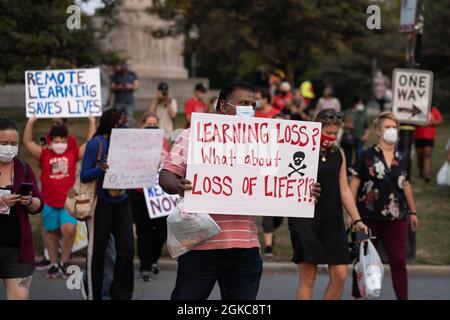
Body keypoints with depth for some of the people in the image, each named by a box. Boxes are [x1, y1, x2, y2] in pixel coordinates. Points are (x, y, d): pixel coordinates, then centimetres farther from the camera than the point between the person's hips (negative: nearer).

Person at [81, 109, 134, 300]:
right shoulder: (96, 143, -10)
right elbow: (84, 176, -12)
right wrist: (101, 169, -30)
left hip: (122, 202, 5)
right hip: (101, 203, -5)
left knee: (126, 250, -2)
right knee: (98, 251, 3)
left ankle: (121, 295, 8)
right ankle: (94, 294, 15)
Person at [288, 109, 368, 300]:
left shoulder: (338, 155, 11)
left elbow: (344, 189, 14)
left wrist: (356, 220, 9)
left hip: (333, 221, 5)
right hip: (306, 221, -5)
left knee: (340, 275, -1)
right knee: (308, 277, -3)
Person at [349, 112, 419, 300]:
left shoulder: (401, 159, 10)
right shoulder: (367, 156, -4)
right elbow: (354, 184, -4)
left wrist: (412, 211, 25)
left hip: (397, 219, 3)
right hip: (370, 218, -3)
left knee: (399, 262, -3)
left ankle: (403, 298, -1)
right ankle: (358, 295, 21)